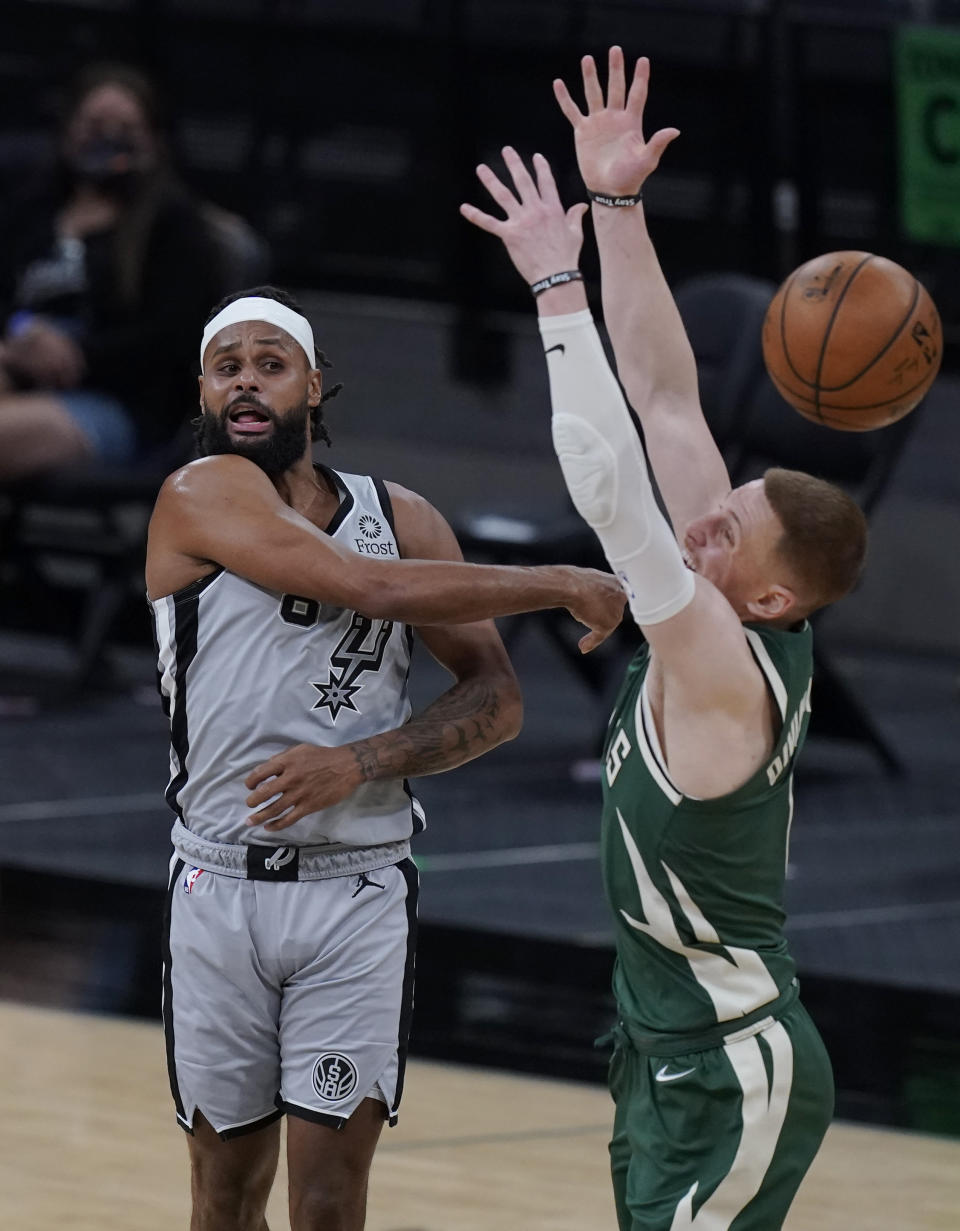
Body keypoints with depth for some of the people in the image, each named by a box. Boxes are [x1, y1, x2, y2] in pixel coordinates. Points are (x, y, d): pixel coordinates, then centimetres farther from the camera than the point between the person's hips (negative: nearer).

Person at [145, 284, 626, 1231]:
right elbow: (373, 587, -19)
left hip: (357, 895, 1)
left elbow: (496, 701, 5)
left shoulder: (401, 517, 7)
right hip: (221, 891, -1)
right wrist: (564, 584, -15)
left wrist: (361, 764, -12)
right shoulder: (201, 496, -6)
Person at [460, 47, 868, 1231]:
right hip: (672, 1056, 9)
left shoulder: (725, 668, -22)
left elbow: (607, 487, -32)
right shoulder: (737, 629, 0)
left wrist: (559, 289, -30)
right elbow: (665, 396, 1)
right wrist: (617, 213, -3)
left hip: (734, 1086, -9)